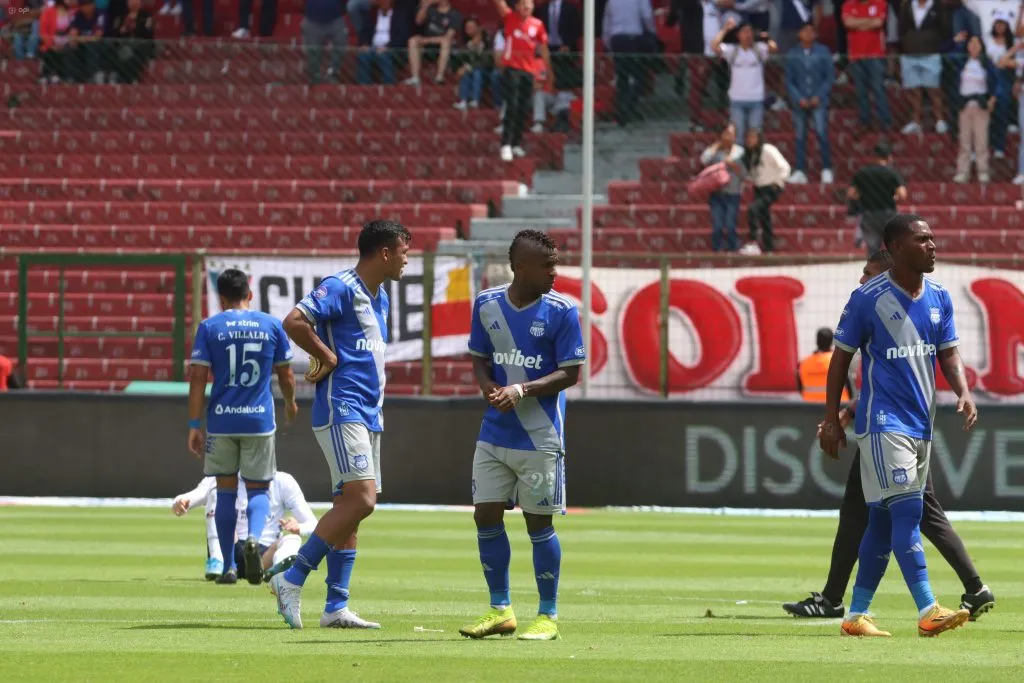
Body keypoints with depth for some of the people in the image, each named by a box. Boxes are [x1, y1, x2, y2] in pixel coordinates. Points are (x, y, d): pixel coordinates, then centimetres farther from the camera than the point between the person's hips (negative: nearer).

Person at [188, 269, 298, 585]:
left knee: (226, 490, 11)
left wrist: (194, 425, -2)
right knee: (258, 489, 10)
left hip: (222, 420, 0)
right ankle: (254, 537, -22)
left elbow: (197, 378, -5)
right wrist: (290, 403, 30)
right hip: (260, 420, 0)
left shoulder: (209, 327, -1)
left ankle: (228, 567, 11)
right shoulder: (272, 326, 3)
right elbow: (286, 374, 10)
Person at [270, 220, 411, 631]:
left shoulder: (380, 299, 18)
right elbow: (294, 322, -22)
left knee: (350, 508, 7)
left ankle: (336, 607, 7)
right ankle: (292, 579, -14)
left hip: (368, 414, 10)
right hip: (341, 409, -10)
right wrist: (327, 357, -12)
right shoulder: (341, 288, -11)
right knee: (361, 500, -18)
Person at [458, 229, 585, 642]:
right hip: (494, 433, 4)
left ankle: (548, 616, 12)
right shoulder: (487, 304, 3)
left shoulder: (561, 310, -9)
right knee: (486, 516, 5)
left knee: (539, 522, 1)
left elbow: (570, 373, -9)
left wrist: (522, 391, -21)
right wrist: (489, 387, -9)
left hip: (539, 437, -4)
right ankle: (500, 610, 18)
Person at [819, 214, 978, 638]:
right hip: (883, 423, -7)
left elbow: (948, 353, 12)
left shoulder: (939, 298, 10)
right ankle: (928, 611, -24)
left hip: (921, 424, 7)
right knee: (907, 511, -16)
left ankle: (856, 615, 15)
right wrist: (831, 419, -6)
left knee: (883, 520, 10)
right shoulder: (868, 298, -9)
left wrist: (963, 393, -8)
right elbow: (841, 357, -4)